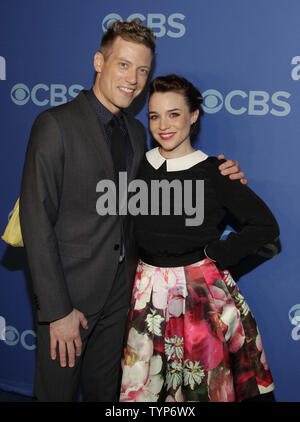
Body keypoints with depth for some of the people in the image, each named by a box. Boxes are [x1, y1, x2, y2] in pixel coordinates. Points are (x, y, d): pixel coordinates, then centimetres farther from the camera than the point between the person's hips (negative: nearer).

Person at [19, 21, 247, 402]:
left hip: (120, 289, 6)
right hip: (69, 292, -6)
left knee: (105, 390, 20)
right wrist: (57, 309, -19)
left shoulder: (136, 131, 9)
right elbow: (37, 220, -17)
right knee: (58, 390, 9)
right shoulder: (56, 124, -14)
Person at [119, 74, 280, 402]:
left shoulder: (214, 172, -7)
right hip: (149, 292, 3)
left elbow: (265, 225, -5)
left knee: (203, 385, 7)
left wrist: (216, 254, -8)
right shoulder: (138, 166, 3)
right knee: (142, 385, 9)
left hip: (201, 290, -3)